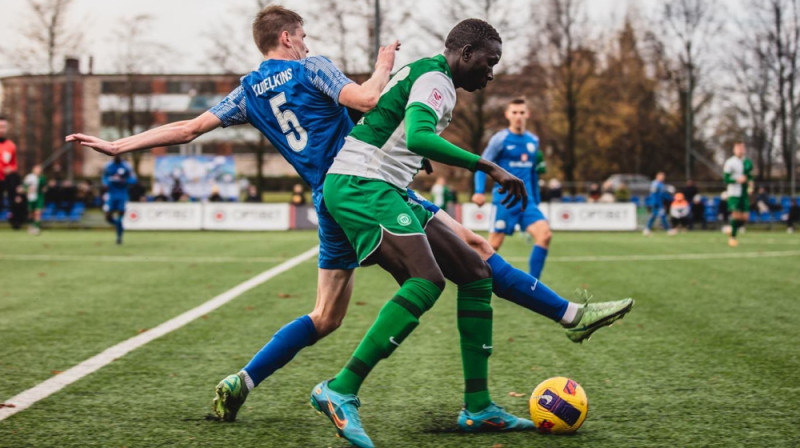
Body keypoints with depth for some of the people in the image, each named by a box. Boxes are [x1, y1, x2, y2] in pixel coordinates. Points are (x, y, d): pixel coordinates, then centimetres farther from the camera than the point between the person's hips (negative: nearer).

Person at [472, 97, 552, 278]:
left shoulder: (533, 141, 12)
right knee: (494, 245, -3)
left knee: (545, 234, -16)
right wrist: (479, 192, -19)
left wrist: (536, 200, 24)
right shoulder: (500, 139, -4)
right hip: (504, 200, -4)